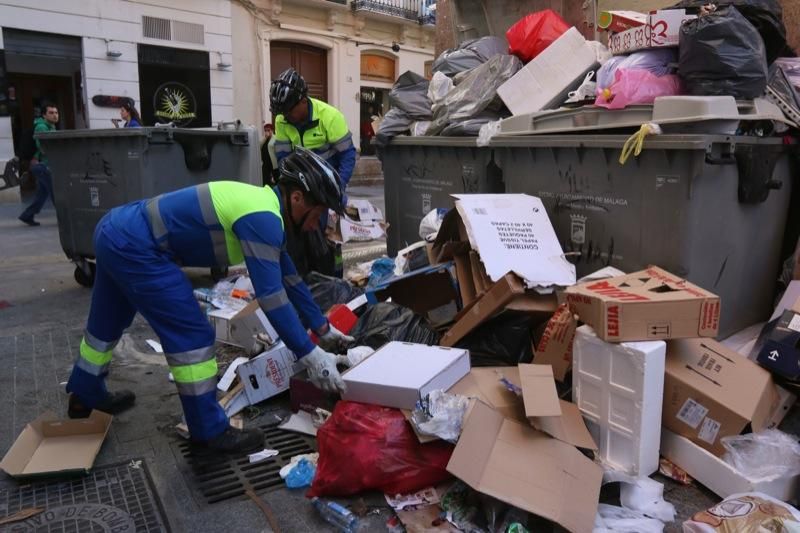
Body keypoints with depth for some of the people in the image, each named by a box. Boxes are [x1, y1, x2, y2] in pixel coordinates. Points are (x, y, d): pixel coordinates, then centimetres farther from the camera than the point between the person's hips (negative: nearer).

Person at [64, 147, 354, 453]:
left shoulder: (263, 205, 7)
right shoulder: (262, 217, -24)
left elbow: (287, 277, 13)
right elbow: (270, 294, -28)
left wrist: (322, 328, 16)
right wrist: (310, 355, -22)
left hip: (117, 231, 11)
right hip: (134, 245, -11)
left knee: (108, 324, 28)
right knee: (192, 333, -6)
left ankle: (85, 396, 52)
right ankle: (209, 430, 7)